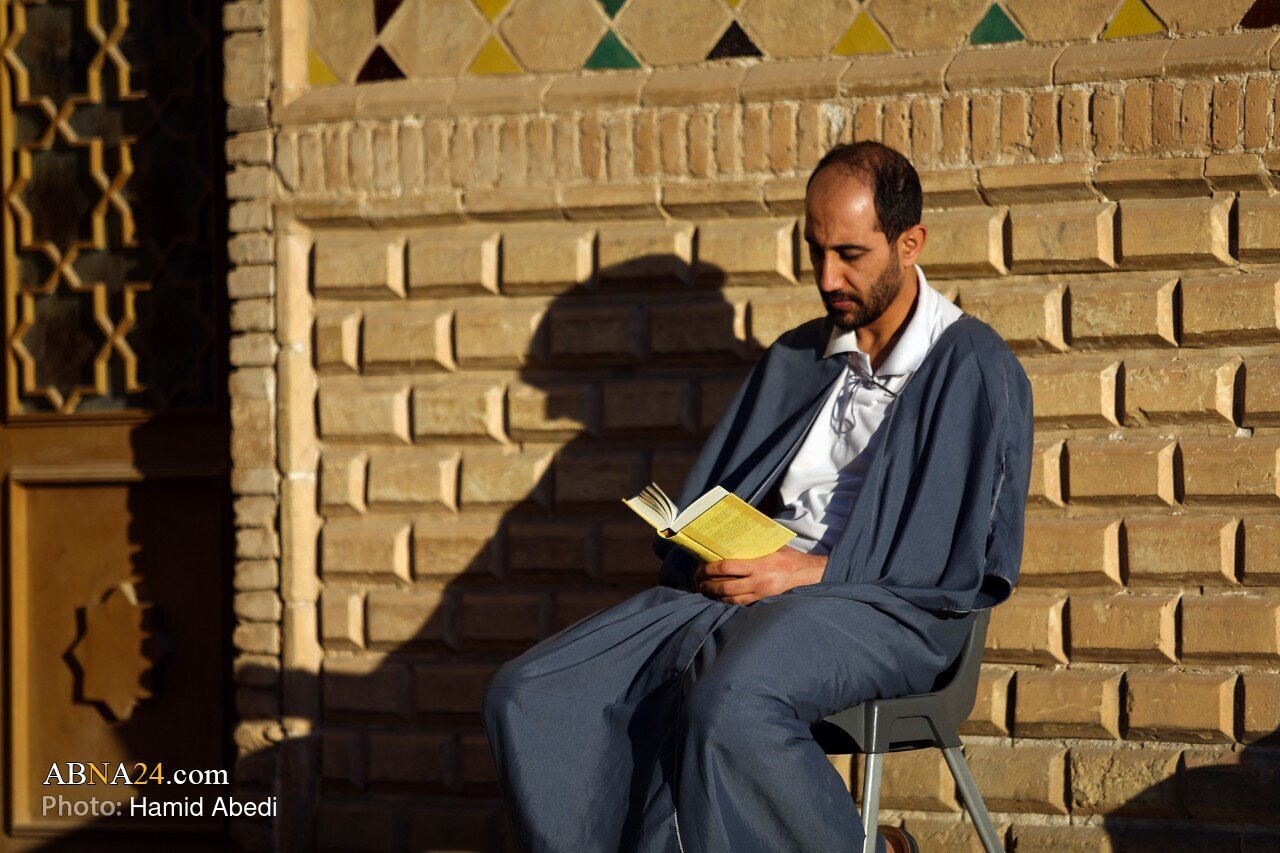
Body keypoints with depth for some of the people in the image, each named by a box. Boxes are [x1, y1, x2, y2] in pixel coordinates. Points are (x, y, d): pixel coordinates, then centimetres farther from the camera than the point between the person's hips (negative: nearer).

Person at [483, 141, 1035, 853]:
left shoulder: (976, 368, 2)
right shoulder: (795, 359, 23)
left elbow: (978, 565, -7)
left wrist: (817, 571, -14)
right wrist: (709, 562, -3)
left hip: (879, 609, -6)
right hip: (747, 592, 7)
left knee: (727, 706, -39)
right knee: (529, 696, -14)